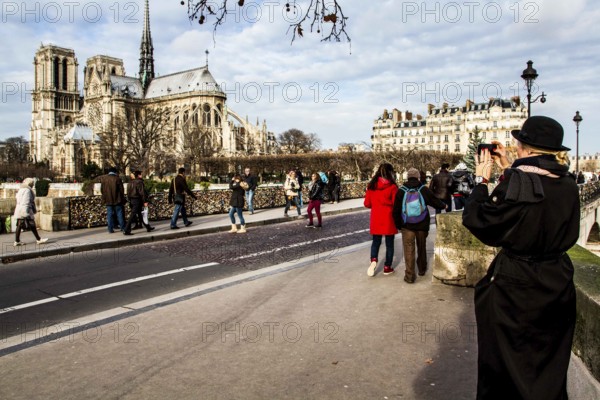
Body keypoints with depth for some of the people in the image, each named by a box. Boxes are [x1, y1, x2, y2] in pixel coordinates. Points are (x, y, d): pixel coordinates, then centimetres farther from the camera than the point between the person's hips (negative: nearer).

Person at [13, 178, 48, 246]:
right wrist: (26, 212, -22)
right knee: (32, 225, -4)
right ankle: (38, 239, 0)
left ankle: (17, 241, 11)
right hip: (25, 211, -10)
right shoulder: (27, 190, -13)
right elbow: (26, 202, -20)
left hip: (19, 211, 10)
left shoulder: (21, 190, 18)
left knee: (19, 226, 9)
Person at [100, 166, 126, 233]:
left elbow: (102, 190, 8)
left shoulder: (104, 179, 2)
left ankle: (110, 229, 5)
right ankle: (122, 227, 7)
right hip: (117, 200, -2)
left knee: (109, 214, 6)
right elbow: (121, 190, -5)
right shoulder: (117, 179, -8)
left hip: (108, 200, 2)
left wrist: (104, 198, 17)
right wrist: (122, 199, 6)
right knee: (119, 214, 5)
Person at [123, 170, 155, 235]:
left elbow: (128, 193, 15)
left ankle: (147, 227, 24)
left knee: (139, 214, 13)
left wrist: (130, 200, 19)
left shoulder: (130, 183, 13)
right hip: (137, 200, -9)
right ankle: (127, 230, -9)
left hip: (132, 200, 9)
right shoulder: (139, 182, -12)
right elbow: (142, 192, -17)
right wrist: (145, 201, -16)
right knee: (133, 215, -8)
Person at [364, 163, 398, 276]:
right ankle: (387, 267, 18)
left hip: (376, 219, 3)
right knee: (389, 244, 11)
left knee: (376, 242, 16)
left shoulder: (371, 185, -1)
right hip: (389, 219, -3)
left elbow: (367, 204, 4)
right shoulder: (392, 186, -14)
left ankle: (373, 260, -6)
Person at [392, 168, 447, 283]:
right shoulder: (424, 189, -2)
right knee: (422, 248, 20)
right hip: (422, 225, 2)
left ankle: (409, 276, -4)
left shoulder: (401, 191, -2)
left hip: (407, 225, -1)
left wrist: (398, 225, 11)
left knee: (409, 250, -1)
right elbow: (435, 202, 10)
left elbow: (396, 211, 0)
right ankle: (422, 269, 34)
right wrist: (444, 205, 32)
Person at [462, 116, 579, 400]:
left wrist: (480, 180, -6)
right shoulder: (568, 186, -1)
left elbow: (476, 219, -17)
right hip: (557, 285, 7)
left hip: (515, 287, -6)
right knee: (550, 371, 23)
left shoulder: (517, 183, -23)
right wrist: (508, 171, 13)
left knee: (503, 369, 13)